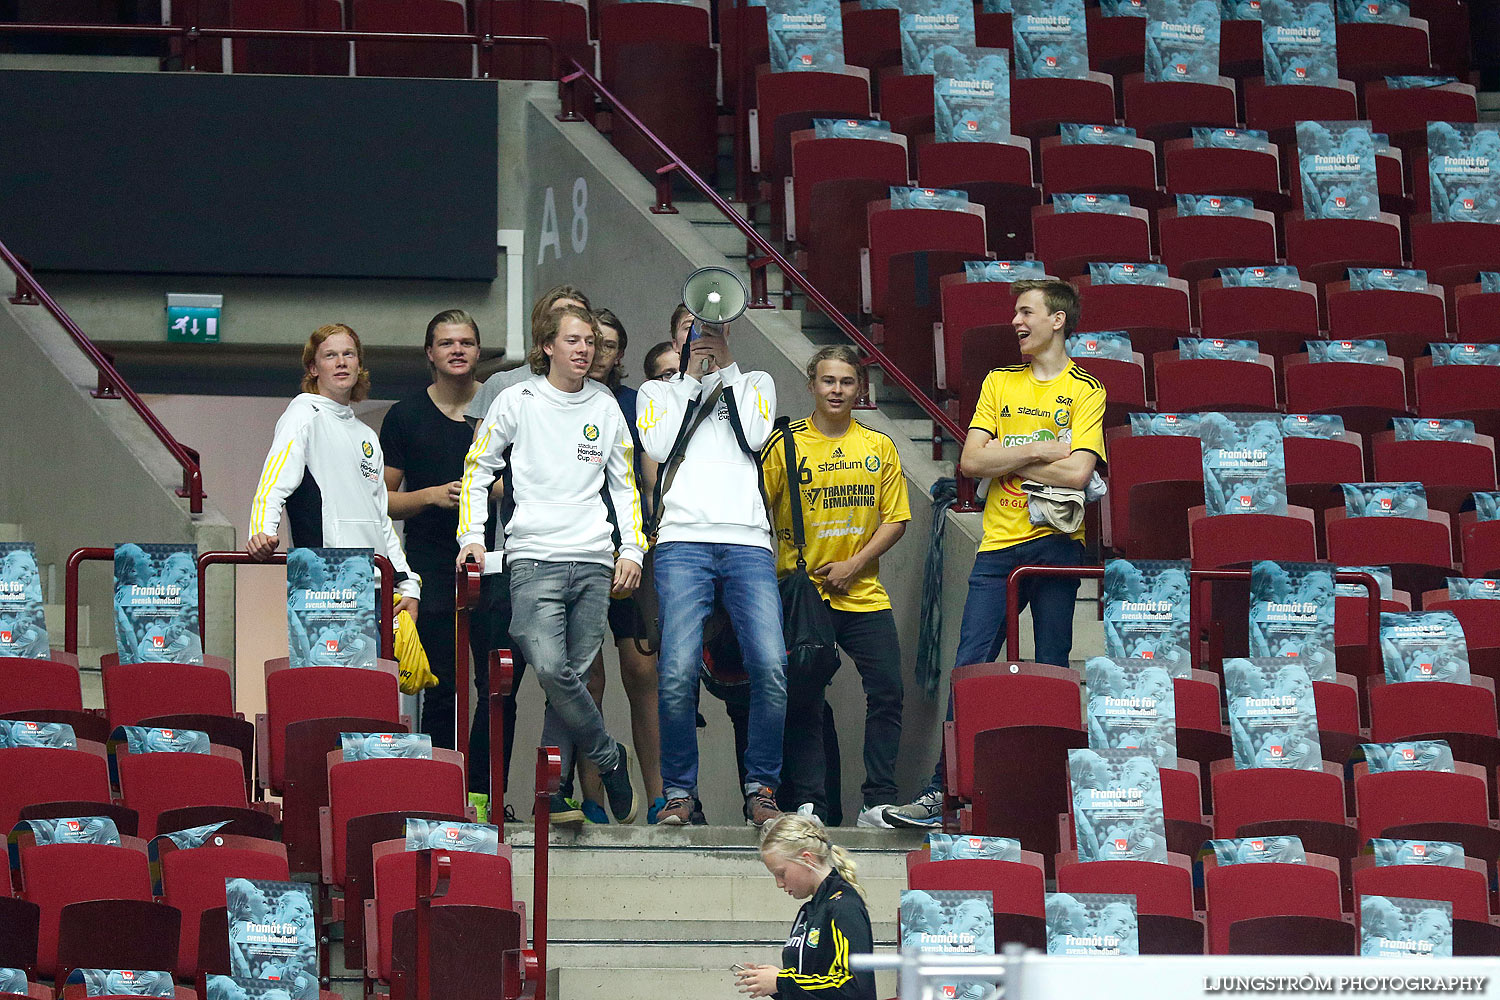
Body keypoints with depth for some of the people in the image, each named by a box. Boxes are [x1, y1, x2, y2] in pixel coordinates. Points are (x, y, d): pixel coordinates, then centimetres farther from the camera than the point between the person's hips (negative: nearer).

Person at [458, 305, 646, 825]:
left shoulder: (606, 407, 14)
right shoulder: (517, 401, 5)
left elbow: (624, 483, 21)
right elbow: (477, 469, 9)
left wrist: (632, 549, 9)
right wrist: (472, 535, -2)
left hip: (594, 562, 3)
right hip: (535, 558, -3)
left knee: (573, 674, -2)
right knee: (550, 668, -21)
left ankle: (550, 793, 2)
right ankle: (609, 758, -4)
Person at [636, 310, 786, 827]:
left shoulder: (754, 384, 25)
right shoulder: (658, 391, 23)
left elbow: (754, 436, 5)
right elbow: (658, 445, 3)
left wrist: (725, 368, 9)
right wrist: (691, 379, 8)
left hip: (748, 541, 1)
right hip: (683, 541, -1)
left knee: (771, 666, -16)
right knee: (677, 672, -17)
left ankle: (761, 789, -5)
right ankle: (678, 792, -6)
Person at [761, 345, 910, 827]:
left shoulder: (878, 447, 7)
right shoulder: (785, 445, -2)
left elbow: (895, 519, 8)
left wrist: (855, 564, -5)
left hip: (863, 594, 3)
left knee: (887, 691, -3)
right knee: (805, 700, -2)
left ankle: (878, 803, 3)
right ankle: (807, 805, 1)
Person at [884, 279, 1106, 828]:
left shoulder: (1085, 391, 2)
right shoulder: (999, 382, 13)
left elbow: (1077, 473, -12)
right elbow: (971, 461, 3)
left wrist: (1006, 460, -4)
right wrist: (1038, 452, -7)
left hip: (1056, 542, -3)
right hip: (999, 543, 3)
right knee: (970, 666, -4)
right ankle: (942, 792, -5)